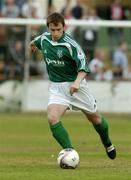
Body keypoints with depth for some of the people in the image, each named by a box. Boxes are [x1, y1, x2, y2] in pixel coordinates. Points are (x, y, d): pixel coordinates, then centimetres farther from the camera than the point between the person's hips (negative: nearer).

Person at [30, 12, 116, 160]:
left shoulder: (70, 44, -21)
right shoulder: (44, 38, -4)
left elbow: (83, 66, -26)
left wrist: (77, 81, -43)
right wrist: (33, 44, 46)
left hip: (74, 85, -4)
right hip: (56, 88, 4)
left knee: (95, 118, 14)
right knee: (52, 118, -23)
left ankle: (108, 145, 43)